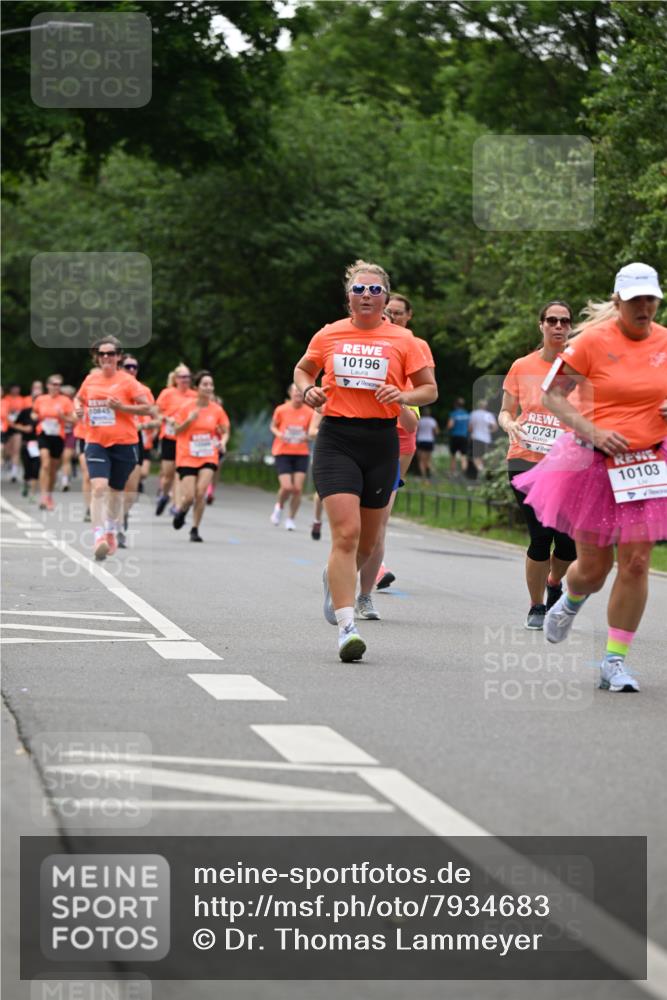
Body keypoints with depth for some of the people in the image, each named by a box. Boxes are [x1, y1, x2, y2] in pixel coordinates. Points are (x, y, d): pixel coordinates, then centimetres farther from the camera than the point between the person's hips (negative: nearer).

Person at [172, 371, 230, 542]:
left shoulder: (217, 410, 1)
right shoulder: (186, 407, -4)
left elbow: (225, 432, 10)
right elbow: (176, 431, 0)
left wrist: (223, 441, -12)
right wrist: (189, 420, -17)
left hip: (208, 458, 1)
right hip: (187, 457, -1)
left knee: (201, 493, -15)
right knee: (189, 497, -6)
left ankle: (195, 529, -1)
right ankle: (181, 511, 31)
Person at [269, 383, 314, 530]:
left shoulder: (309, 412, -1)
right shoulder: (281, 410, -4)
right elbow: (273, 426, 10)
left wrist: (307, 436, -12)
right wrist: (279, 434, -11)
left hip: (301, 453, 2)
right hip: (283, 452, -2)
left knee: (298, 488, -6)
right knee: (287, 487, -13)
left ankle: (291, 519, 13)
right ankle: (279, 506, 21)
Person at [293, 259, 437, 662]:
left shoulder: (402, 340, 4)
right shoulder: (329, 335, 6)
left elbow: (430, 389, 9)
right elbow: (303, 369, 23)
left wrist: (404, 396, -11)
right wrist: (308, 390, 1)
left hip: (382, 440, 2)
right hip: (337, 437, -2)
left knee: (368, 540, 11)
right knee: (346, 532, -17)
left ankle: (337, 580, 45)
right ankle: (347, 627, -20)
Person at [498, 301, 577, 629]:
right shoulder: (522, 367, 6)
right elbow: (506, 412, 13)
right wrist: (509, 424, -9)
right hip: (526, 460, 0)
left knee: (569, 541, -6)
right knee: (541, 535, -11)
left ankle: (554, 582, 30)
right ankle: (536, 608, 9)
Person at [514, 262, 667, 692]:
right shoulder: (593, 341, -8)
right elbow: (552, 394, -5)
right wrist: (592, 431, -17)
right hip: (596, 463, -2)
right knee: (593, 567, 4)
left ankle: (616, 659, 5)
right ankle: (571, 600, 43)